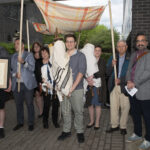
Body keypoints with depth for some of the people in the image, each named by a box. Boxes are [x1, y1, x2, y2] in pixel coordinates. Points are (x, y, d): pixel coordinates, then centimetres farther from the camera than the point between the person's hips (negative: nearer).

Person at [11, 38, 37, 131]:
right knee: (18, 104, 10)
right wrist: (15, 74, -7)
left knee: (29, 104, 1)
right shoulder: (13, 56, 15)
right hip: (16, 84, 4)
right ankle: (20, 122, 25)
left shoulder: (29, 55, 0)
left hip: (27, 84, -4)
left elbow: (32, 68, -11)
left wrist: (23, 62, -26)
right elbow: (11, 69, 15)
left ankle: (31, 123, 14)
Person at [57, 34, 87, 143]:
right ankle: (66, 131, 25)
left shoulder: (80, 56, -1)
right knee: (65, 111, 10)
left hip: (77, 89, -3)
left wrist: (72, 88, -14)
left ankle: (80, 132, 18)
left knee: (78, 111, 2)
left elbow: (81, 72, -9)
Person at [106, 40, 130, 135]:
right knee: (113, 107, 9)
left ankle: (123, 127, 18)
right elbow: (108, 73, 8)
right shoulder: (112, 58, 12)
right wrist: (112, 65, -11)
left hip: (124, 86, -3)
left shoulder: (130, 59, -1)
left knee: (125, 108, 3)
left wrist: (121, 80, -16)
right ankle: (114, 125, 22)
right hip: (113, 86, 4)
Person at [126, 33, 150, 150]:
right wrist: (129, 81, -4)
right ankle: (137, 134, 37)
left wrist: (135, 83, -18)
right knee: (135, 114, 19)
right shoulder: (134, 55, 15)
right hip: (133, 91, 8)